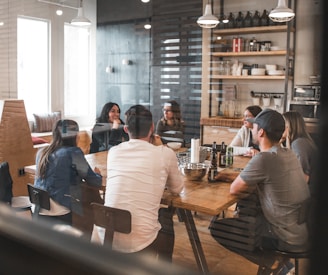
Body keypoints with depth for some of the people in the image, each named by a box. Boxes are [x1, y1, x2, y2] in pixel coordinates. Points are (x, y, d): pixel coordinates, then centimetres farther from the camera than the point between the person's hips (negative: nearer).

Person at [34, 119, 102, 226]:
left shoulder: (41, 152, 9)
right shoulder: (73, 152, -8)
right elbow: (94, 181, -2)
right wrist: (97, 174, 18)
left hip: (38, 211, 6)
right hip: (60, 215, -6)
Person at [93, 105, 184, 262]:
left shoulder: (113, 152, 5)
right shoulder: (165, 153, -5)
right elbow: (177, 189, 12)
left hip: (106, 238, 4)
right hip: (140, 242, -3)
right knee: (166, 216, 28)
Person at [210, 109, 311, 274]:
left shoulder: (263, 159, -23)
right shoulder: (288, 154, 3)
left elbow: (234, 190, -11)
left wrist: (253, 188, 4)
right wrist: (256, 186, 3)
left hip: (289, 237, -8)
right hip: (303, 228, 8)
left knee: (217, 228, -4)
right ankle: (276, 260, 17)